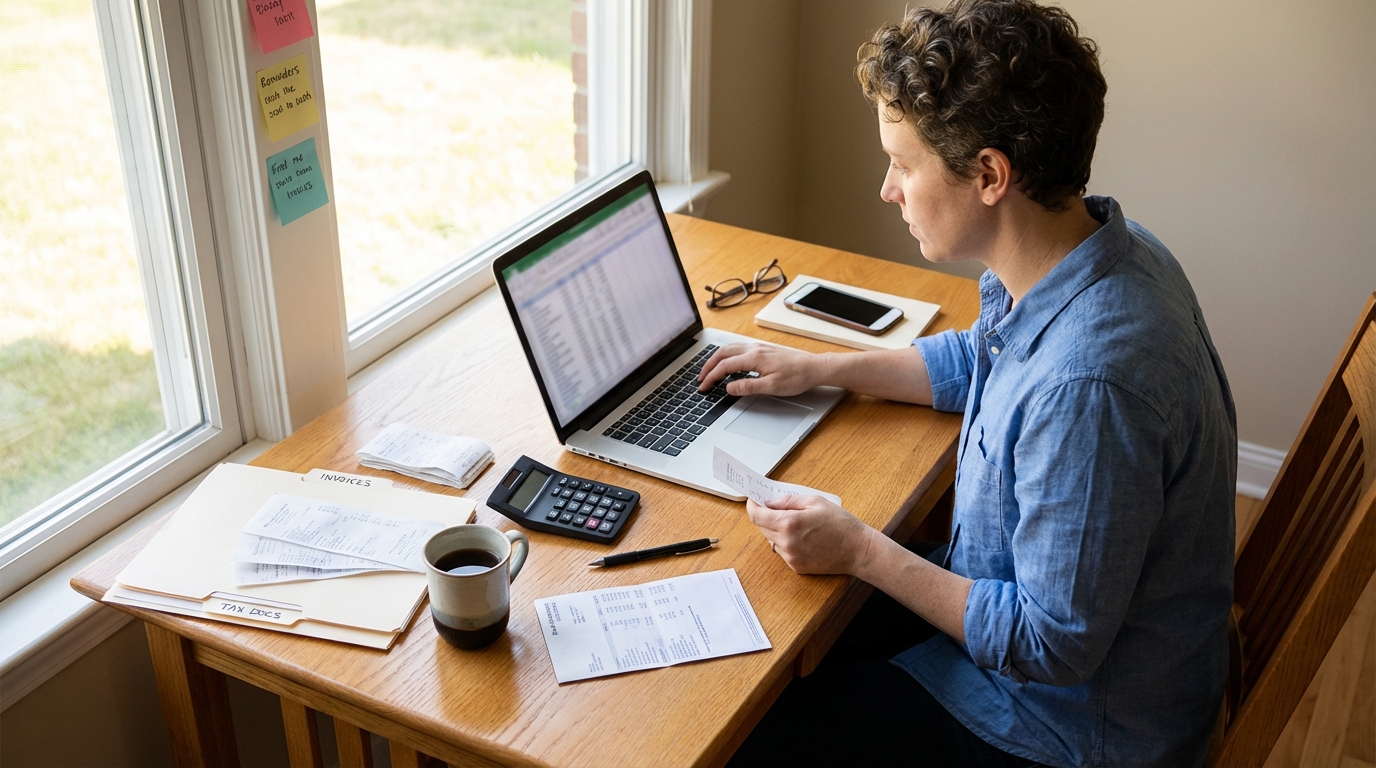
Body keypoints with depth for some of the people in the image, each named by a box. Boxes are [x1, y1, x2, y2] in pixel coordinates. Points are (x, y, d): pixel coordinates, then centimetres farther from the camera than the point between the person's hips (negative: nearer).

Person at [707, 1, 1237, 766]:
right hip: (1015, 589, 9)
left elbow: (1053, 646, -29)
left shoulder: (1087, 386, -39)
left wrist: (860, 550, -21)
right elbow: (982, 360, 14)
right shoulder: (1095, 249, -8)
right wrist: (818, 368, 9)